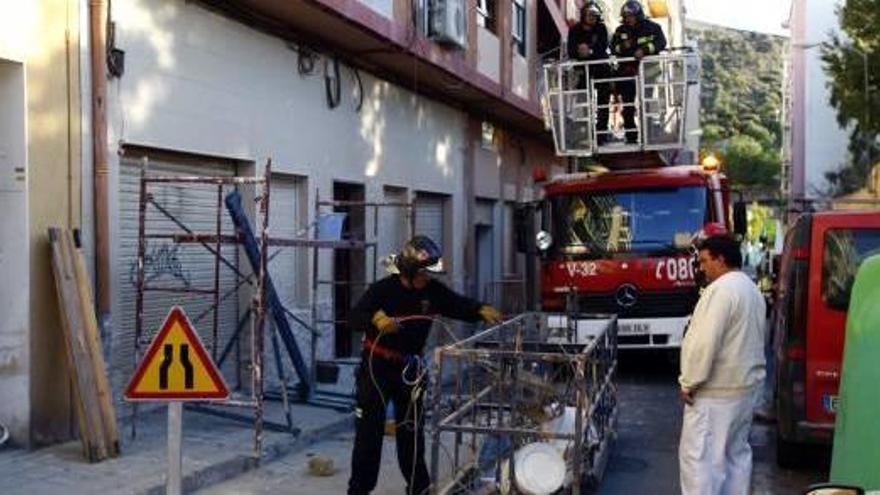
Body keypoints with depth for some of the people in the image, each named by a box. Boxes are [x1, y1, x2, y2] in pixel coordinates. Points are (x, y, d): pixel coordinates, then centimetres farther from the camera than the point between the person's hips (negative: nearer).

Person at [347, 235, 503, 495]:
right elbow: (355, 317, -23)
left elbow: (459, 305, 1)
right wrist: (376, 318, -44)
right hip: (377, 366, -4)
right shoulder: (383, 289, -15)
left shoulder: (432, 290, -2)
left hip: (409, 368, 4)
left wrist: (482, 310, -19)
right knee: (369, 429, 1)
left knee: (411, 430, 12)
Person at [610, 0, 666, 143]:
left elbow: (661, 43, -14)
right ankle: (631, 137, 12)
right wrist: (622, 46, -18)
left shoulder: (652, 27, -2)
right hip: (627, 70, 3)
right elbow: (613, 48, 4)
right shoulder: (620, 30, 8)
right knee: (627, 107, 4)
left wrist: (644, 49, -29)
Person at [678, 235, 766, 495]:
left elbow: (706, 342, -23)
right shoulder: (752, 290, 14)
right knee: (736, 451, 15)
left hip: (716, 391, -10)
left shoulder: (721, 289, -18)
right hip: (746, 385, 10)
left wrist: (689, 383, -16)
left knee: (698, 454, -6)